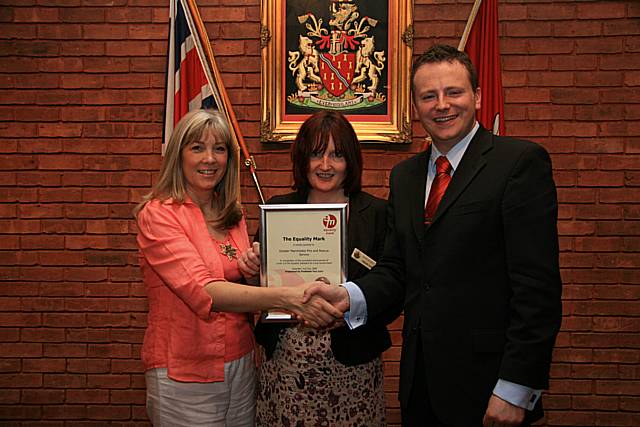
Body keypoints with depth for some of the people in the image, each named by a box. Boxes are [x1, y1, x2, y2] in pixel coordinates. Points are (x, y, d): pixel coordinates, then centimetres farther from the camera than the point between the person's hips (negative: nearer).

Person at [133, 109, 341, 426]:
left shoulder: (233, 216, 6)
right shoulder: (158, 213, -13)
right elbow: (202, 291, -27)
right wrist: (284, 297, -37)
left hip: (240, 364, 6)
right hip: (185, 374, -5)